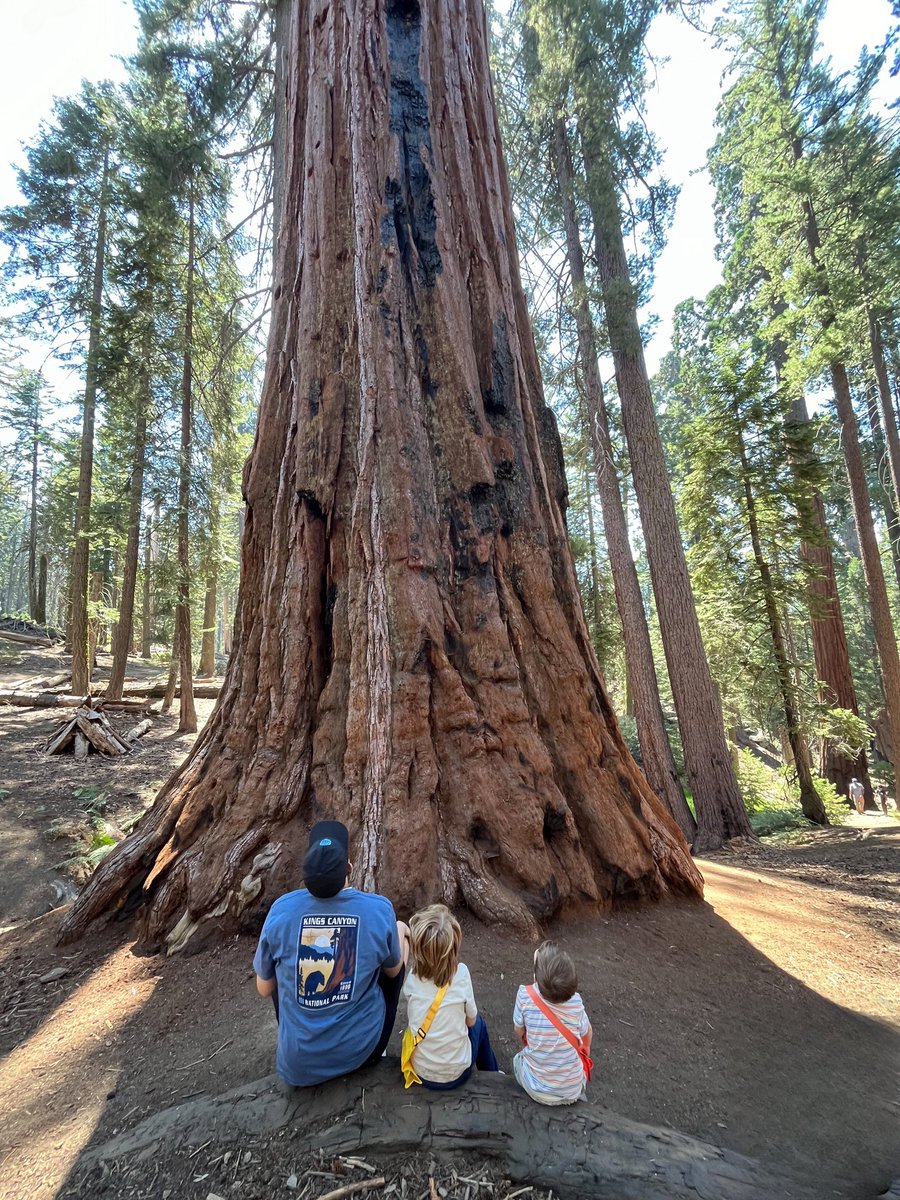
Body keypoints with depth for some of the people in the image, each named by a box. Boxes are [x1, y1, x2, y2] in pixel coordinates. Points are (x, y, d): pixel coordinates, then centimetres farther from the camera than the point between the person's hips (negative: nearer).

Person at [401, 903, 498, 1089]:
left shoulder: (412, 977, -18)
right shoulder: (461, 973, -23)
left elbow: (410, 1016, -2)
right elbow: (471, 1020, -8)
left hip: (421, 1072, 2)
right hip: (456, 1073, -2)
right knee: (479, 1022, 25)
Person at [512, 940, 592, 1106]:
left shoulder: (525, 995, -25)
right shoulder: (575, 1000, -21)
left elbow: (519, 1032, -6)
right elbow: (587, 1035, -1)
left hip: (538, 1091, -1)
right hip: (573, 1091, 1)